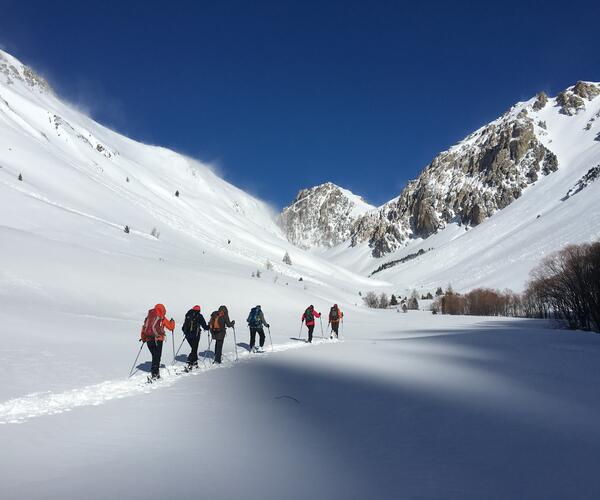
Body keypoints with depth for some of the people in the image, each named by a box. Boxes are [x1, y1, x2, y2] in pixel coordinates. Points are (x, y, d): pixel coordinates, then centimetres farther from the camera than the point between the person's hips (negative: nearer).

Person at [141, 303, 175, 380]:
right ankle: (154, 373, -13)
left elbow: (143, 328, 18)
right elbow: (171, 327, 8)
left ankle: (156, 372, 17)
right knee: (157, 357, -3)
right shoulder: (162, 318, 2)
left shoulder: (148, 317, 15)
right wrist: (172, 322, 28)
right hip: (158, 339, -5)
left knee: (154, 356, 17)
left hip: (149, 340, 5)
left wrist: (143, 338, 29)